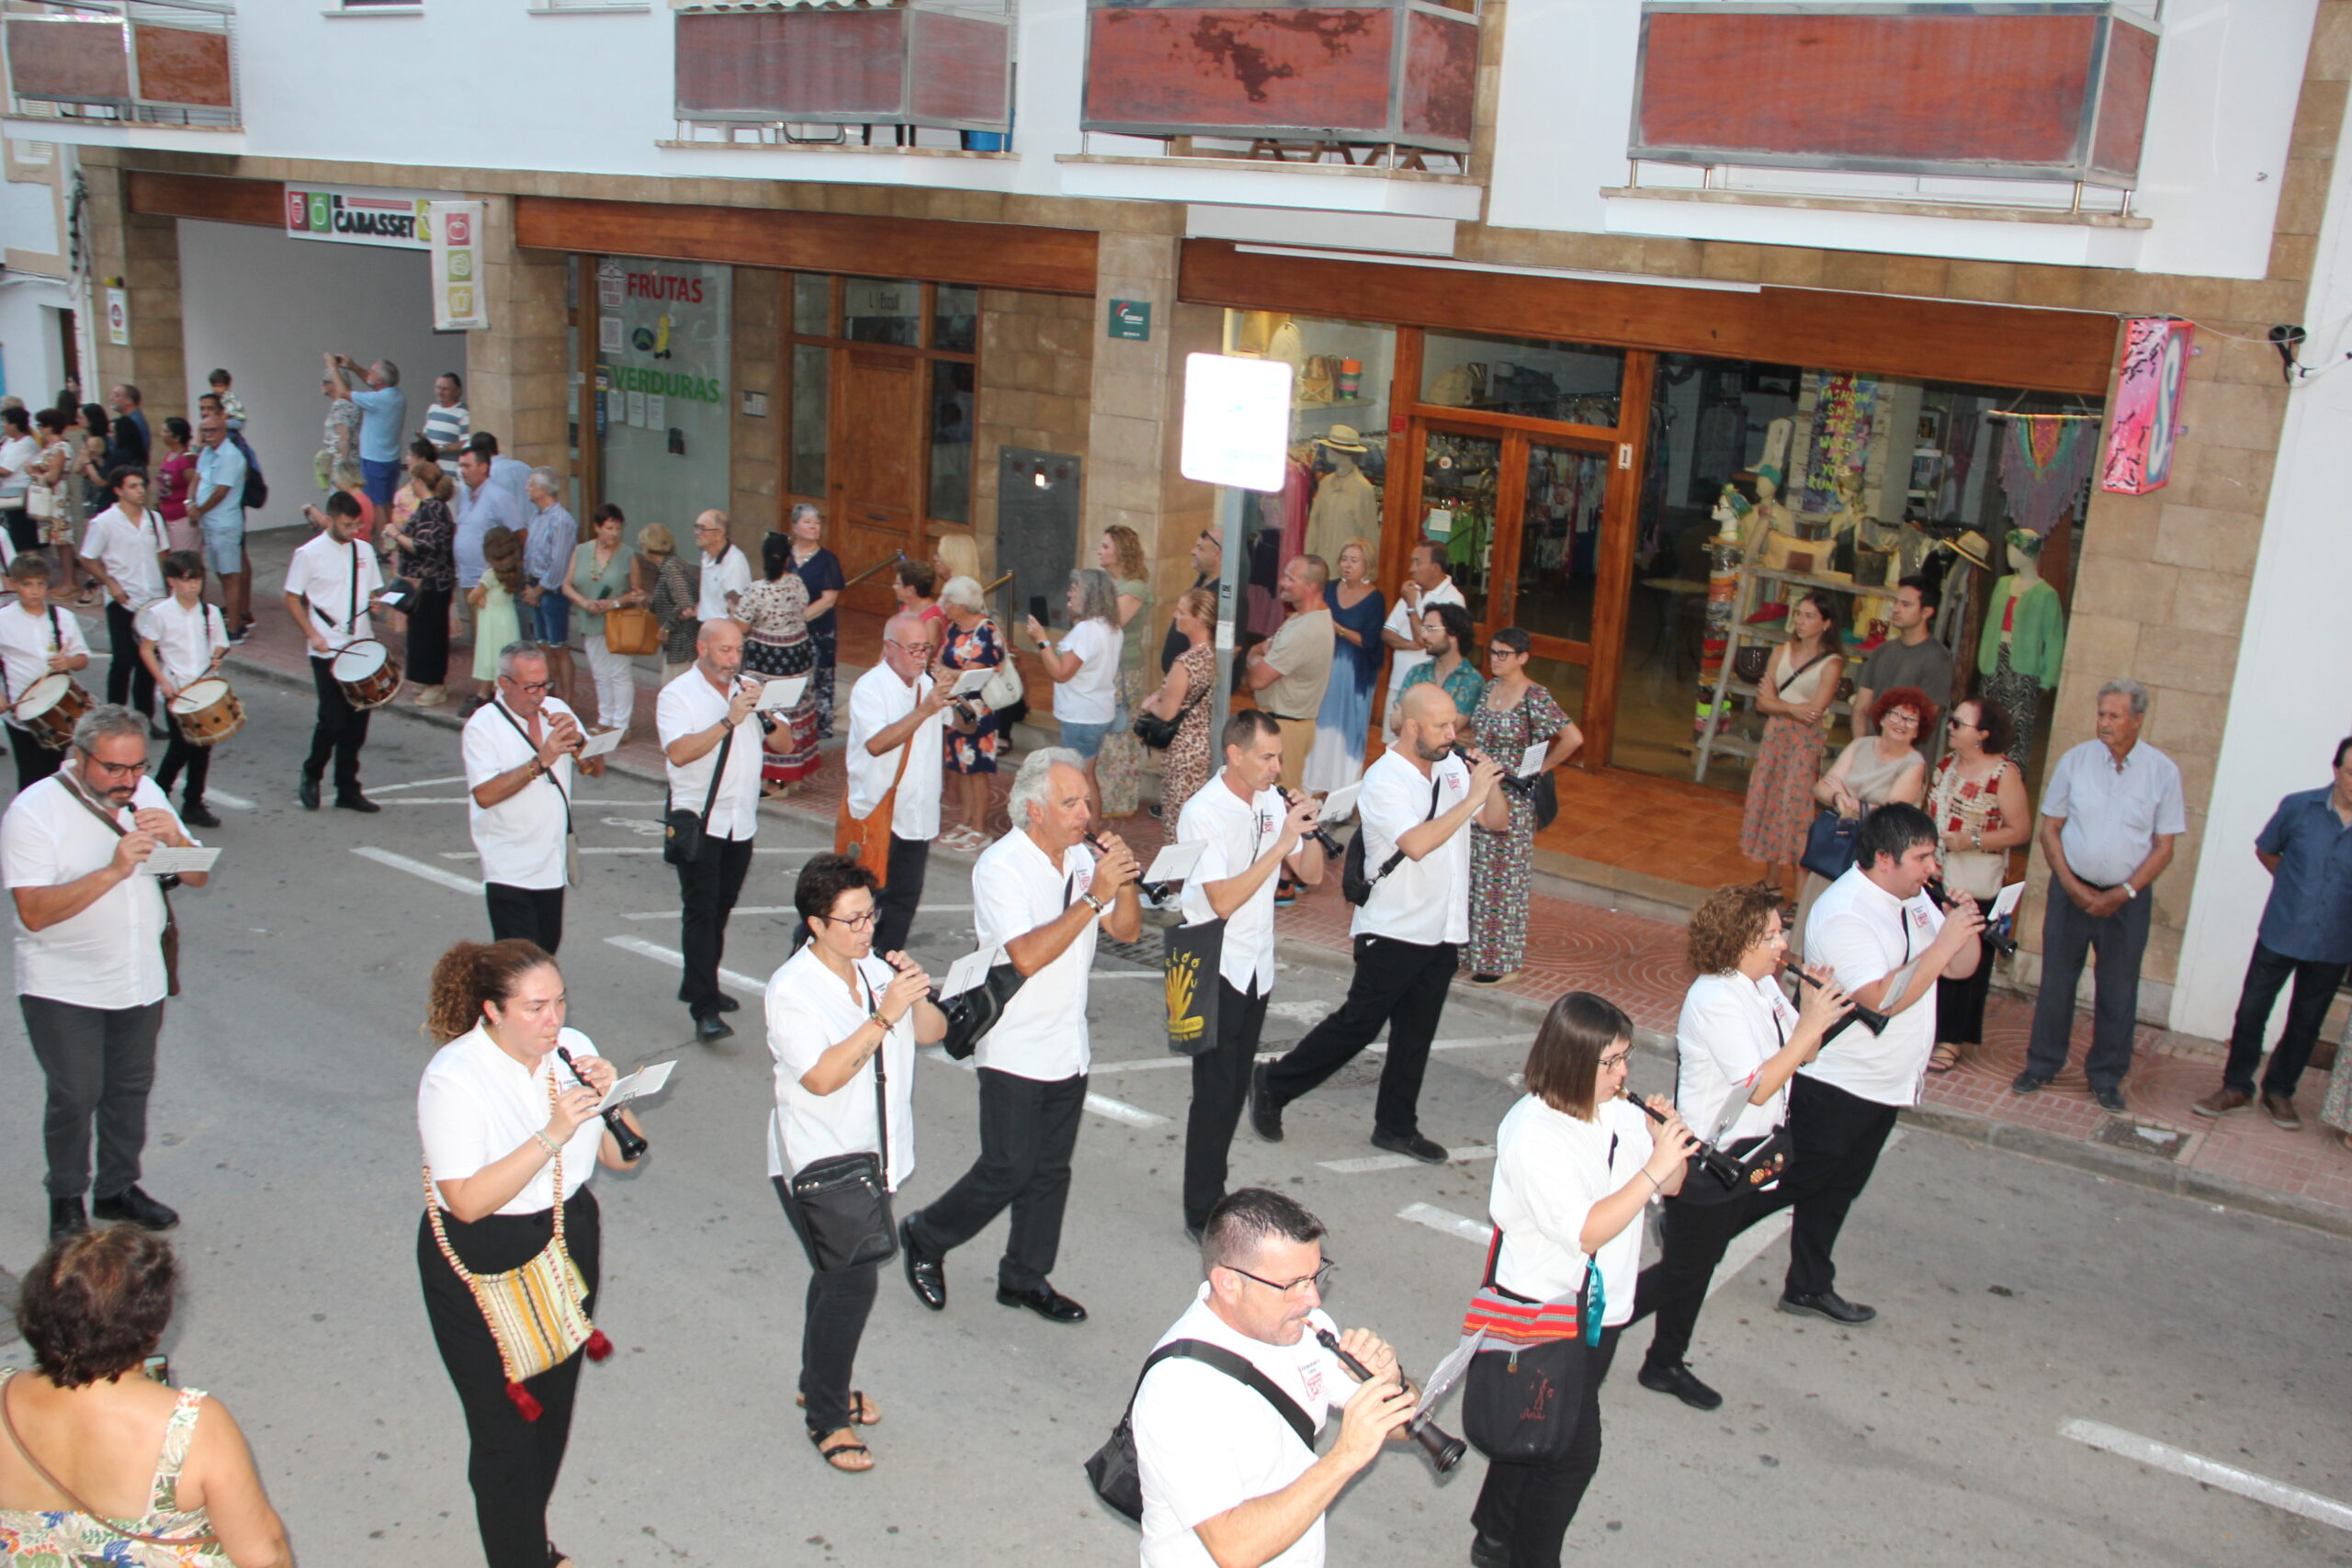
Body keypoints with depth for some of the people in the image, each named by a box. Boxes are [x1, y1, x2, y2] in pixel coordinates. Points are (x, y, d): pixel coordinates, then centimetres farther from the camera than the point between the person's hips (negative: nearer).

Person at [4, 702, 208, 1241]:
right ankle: (66, 1199, 22)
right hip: (64, 989, -5)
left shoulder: (145, 794, 2)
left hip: (141, 979, 5)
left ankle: (118, 1188, 32)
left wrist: (175, 840, -19)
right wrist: (113, 871, -33)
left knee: (131, 1087, 14)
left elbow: (198, 877, 2)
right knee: (76, 1096, 0)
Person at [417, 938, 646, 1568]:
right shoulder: (453, 1078, -20)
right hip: (482, 1272, -6)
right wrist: (553, 1134, -31)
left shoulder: (572, 1049, -4)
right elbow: (468, 1201, -26)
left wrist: (609, 1098, -19)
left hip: (568, 1246, 6)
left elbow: (623, 1157, 0)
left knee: (554, 1410, 19)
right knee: (506, 1429, 3)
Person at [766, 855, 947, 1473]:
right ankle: (827, 1417, 8)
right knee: (853, 1282, -9)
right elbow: (821, 1076, -27)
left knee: (840, 1275, 20)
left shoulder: (877, 967, 2)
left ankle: (821, 1383, 39)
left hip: (868, 1157, 7)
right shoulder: (792, 990, -17)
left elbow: (934, 1032, 5)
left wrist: (918, 994, -15)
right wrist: (883, 1016, -30)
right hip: (817, 1162, -6)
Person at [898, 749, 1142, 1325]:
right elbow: (1027, 955, -28)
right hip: (1015, 1053, -7)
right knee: (1009, 1169, 0)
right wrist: (1094, 896, -28)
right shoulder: (1001, 867, -17)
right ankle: (926, 1237, 22)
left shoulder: (1079, 857, 6)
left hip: (1069, 1049, 7)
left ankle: (1025, 1277, 27)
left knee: (1051, 1170, 13)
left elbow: (1126, 930, 5)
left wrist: (1124, 879, -14)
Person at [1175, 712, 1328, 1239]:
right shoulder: (1203, 813, -18)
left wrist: (1309, 829, -12)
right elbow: (1223, 900, -26)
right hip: (1216, 968, -7)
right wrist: (1281, 844, -26)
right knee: (1215, 1094, -2)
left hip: (1257, 968, 7)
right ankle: (1202, 1215, 8)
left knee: (1234, 1090, 14)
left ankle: (1212, 1192, 27)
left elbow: (1312, 875, 7)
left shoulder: (1271, 800, 3)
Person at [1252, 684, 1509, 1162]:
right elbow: (1417, 843, -32)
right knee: (1356, 1025, 1)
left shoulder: (1453, 768, 4)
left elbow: (1498, 822, 8)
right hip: (1392, 932, -7)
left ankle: (1396, 1126, 26)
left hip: (1441, 933, 7)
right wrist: (1470, 799, -28)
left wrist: (1491, 786, -11)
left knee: (1415, 1036, 14)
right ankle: (1272, 1085, 17)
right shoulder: (1384, 780, -18)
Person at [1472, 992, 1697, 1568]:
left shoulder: (1618, 1110, -4)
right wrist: (1654, 1167, -29)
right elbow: (1586, 1231, -29)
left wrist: (1668, 1139, -13)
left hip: (1602, 1306, 7)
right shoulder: (1534, 1134, -24)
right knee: (1571, 1450, 0)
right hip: (1545, 1309, -7)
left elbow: (1667, 1188, 7)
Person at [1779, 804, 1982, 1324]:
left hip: (1885, 1084, 9)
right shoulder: (1844, 914, -25)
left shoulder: (1912, 897, 5)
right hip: (1835, 1084, -9)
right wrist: (1943, 942, -30)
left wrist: (1967, 927, -10)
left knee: (1837, 1189, 18)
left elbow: (1960, 968, 10)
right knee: (1794, 1181, 2)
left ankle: (1809, 1288, 31)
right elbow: (1881, 1000, -33)